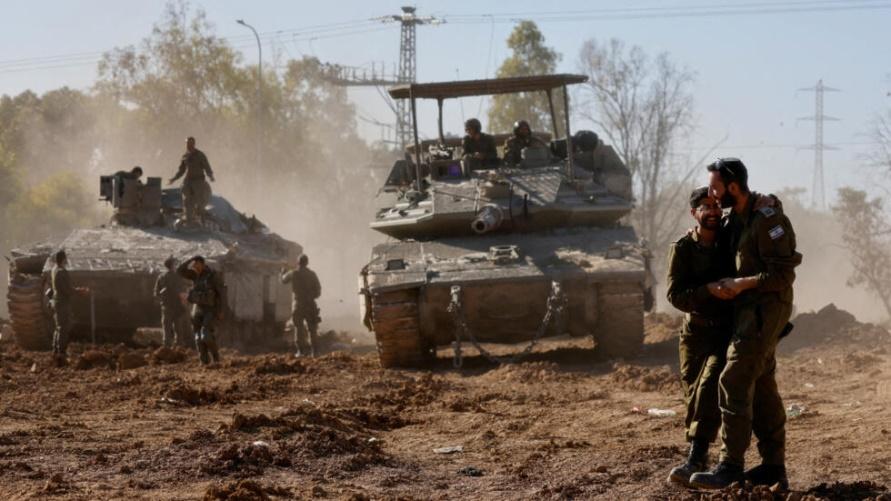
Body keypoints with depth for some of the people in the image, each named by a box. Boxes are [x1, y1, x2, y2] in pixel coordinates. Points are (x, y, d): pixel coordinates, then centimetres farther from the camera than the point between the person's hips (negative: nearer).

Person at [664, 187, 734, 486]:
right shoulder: (681, 249, -6)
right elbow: (676, 296, -15)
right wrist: (710, 289, -29)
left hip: (728, 332, -2)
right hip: (695, 332, 2)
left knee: (710, 387, -20)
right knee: (693, 394, 7)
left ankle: (695, 461, -25)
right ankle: (701, 456, 28)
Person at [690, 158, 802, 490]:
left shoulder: (767, 219, -17)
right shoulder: (735, 220, 12)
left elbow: (783, 274, -20)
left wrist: (740, 284, -19)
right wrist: (725, 286, 9)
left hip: (765, 309, -10)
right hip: (749, 310, 10)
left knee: (734, 382, -14)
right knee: (761, 387, 12)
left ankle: (731, 465, -13)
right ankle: (774, 468, 17)